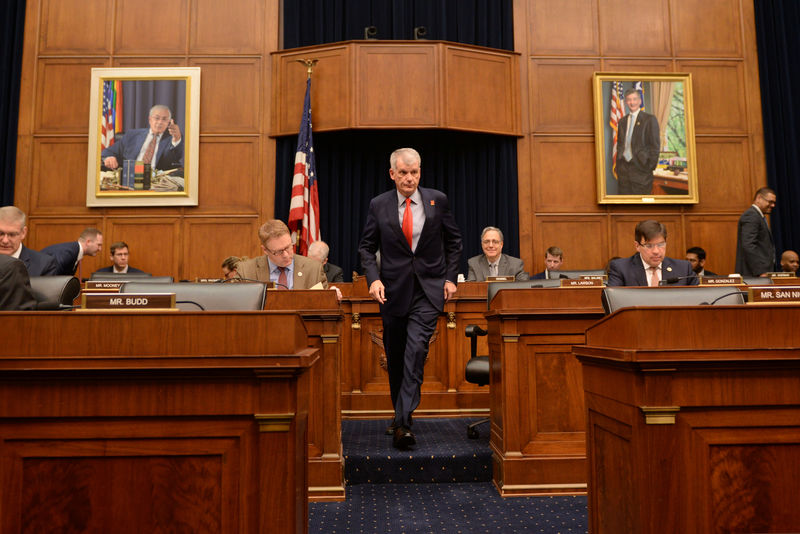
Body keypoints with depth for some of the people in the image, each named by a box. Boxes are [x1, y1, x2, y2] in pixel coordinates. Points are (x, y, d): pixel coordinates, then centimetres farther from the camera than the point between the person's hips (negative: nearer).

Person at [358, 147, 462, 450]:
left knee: (416, 349, -17)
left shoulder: (437, 200, 2)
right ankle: (400, 413, 30)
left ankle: (402, 422, -14)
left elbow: (454, 241, 10)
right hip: (393, 289, 2)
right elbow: (366, 246, 6)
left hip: (429, 288, -1)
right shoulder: (378, 205, 2)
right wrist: (373, 278, -10)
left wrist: (451, 278, 2)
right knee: (395, 357, 11)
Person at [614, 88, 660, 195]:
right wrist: (618, 164, 10)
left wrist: (650, 167, -9)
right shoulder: (622, 121, 15)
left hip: (640, 167, -5)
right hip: (623, 167, 5)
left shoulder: (649, 119, -2)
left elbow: (655, 145, -4)